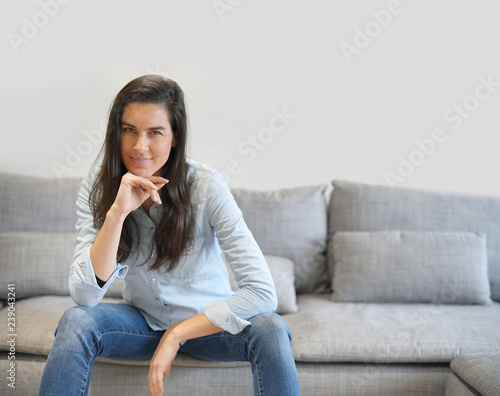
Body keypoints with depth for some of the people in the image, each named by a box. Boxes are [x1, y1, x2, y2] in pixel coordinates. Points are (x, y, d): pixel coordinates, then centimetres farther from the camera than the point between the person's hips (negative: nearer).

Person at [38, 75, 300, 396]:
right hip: (143, 320, 2)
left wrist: (176, 335, -24)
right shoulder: (98, 187, -13)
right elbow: (85, 295, -22)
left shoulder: (206, 185, -22)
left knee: (270, 328, -30)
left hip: (207, 322, -1)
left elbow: (261, 291, -27)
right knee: (76, 321, -27)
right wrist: (117, 212, -33)